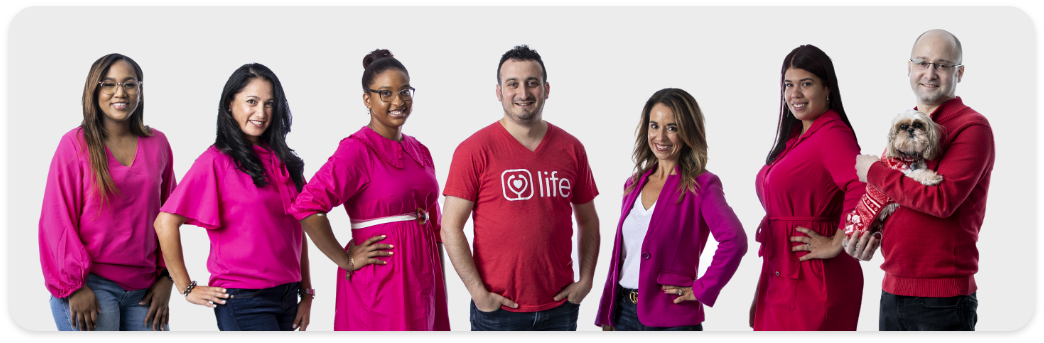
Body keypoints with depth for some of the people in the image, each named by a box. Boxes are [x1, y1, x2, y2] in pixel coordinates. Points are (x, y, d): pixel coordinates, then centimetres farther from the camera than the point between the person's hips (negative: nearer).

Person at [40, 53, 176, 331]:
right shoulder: (75, 143, -1)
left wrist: (166, 278, 7)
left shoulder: (157, 144, 9)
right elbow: (57, 218, -3)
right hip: (90, 288, -3)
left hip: (144, 289, 3)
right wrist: (75, 285, -8)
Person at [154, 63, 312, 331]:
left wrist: (307, 294, 11)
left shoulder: (283, 162, 12)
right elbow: (166, 223, -11)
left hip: (286, 297, 6)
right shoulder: (216, 161, -6)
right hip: (243, 300, -6)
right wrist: (187, 288, -9)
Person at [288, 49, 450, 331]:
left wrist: (441, 288, 14)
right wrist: (346, 261, -15)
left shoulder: (420, 152, 12)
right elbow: (307, 207, -23)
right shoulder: (357, 149, -11)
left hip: (422, 280, 7)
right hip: (379, 283, -7)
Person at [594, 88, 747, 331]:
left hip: (670, 318, -5)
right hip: (624, 312, 5)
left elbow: (734, 240, -24)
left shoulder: (701, 186, -8)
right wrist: (606, 316, 12)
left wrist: (701, 290, -19)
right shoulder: (634, 184, 10)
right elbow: (620, 253, 13)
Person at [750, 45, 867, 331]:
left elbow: (863, 188, -31)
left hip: (813, 283, -9)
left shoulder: (832, 134, -14)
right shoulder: (794, 137, 14)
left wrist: (835, 244, -21)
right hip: (780, 280, 9)